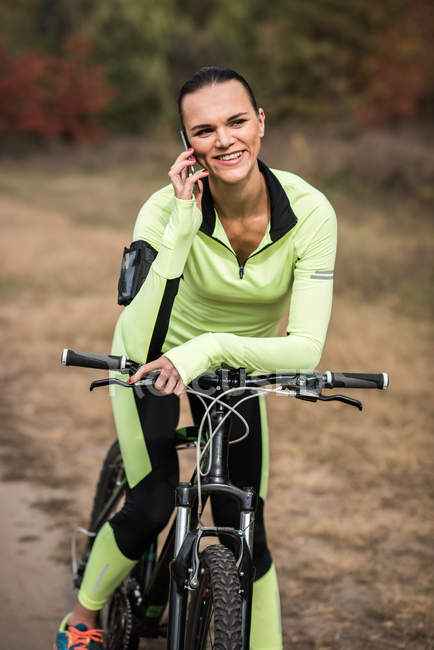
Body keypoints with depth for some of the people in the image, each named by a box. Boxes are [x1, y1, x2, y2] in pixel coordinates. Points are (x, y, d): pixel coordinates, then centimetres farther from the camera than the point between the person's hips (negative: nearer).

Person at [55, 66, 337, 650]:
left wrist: (210, 348, -49)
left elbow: (306, 348, -34)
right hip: (155, 354, -2)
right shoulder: (167, 209, -32)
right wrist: (182, 225, -47)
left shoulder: (310, 212, -29)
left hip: (239, 365, 2)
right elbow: (142, 344, -42)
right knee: (153, 503, -14)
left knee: (247, 534, -2)